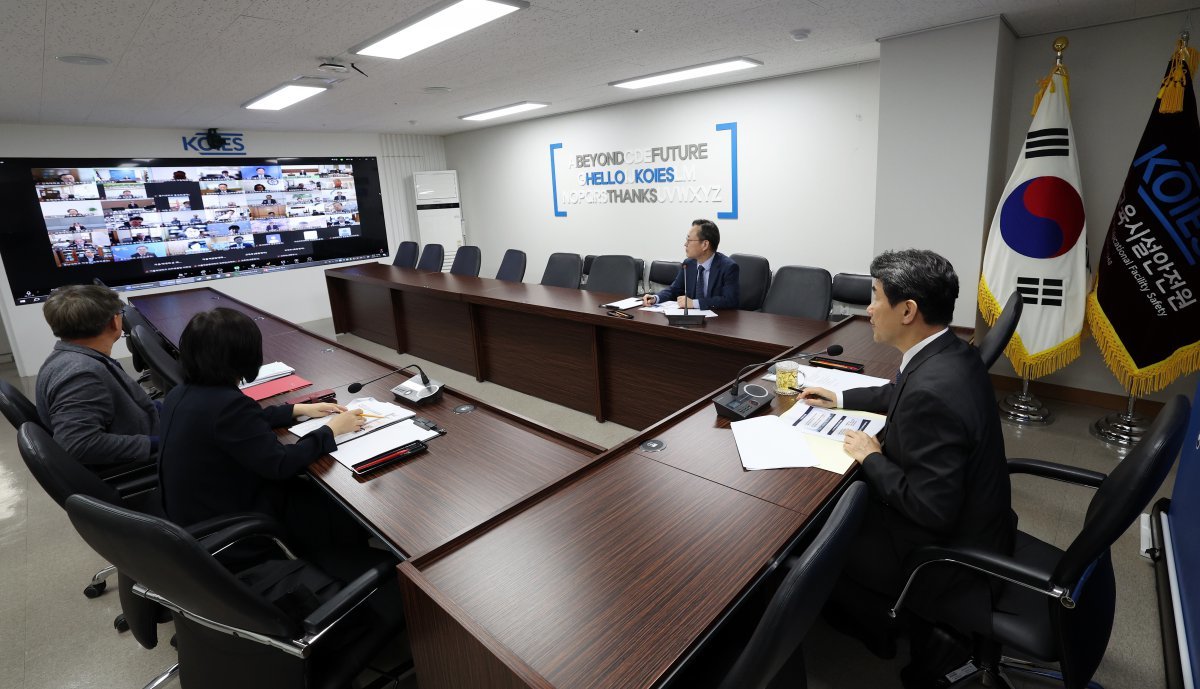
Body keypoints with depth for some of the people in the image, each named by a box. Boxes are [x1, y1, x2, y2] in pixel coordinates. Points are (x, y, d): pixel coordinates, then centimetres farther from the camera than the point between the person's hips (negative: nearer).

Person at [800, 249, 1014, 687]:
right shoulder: (948, 354, -5)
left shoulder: (933, 389, -35)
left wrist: (871, 458, -18)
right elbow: (902, 395, 18)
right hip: (967, 523, 9)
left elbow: (932, 508, -31)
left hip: (950, 552, -8)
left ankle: (900, 638, 27)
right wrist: (842, 399, 16)